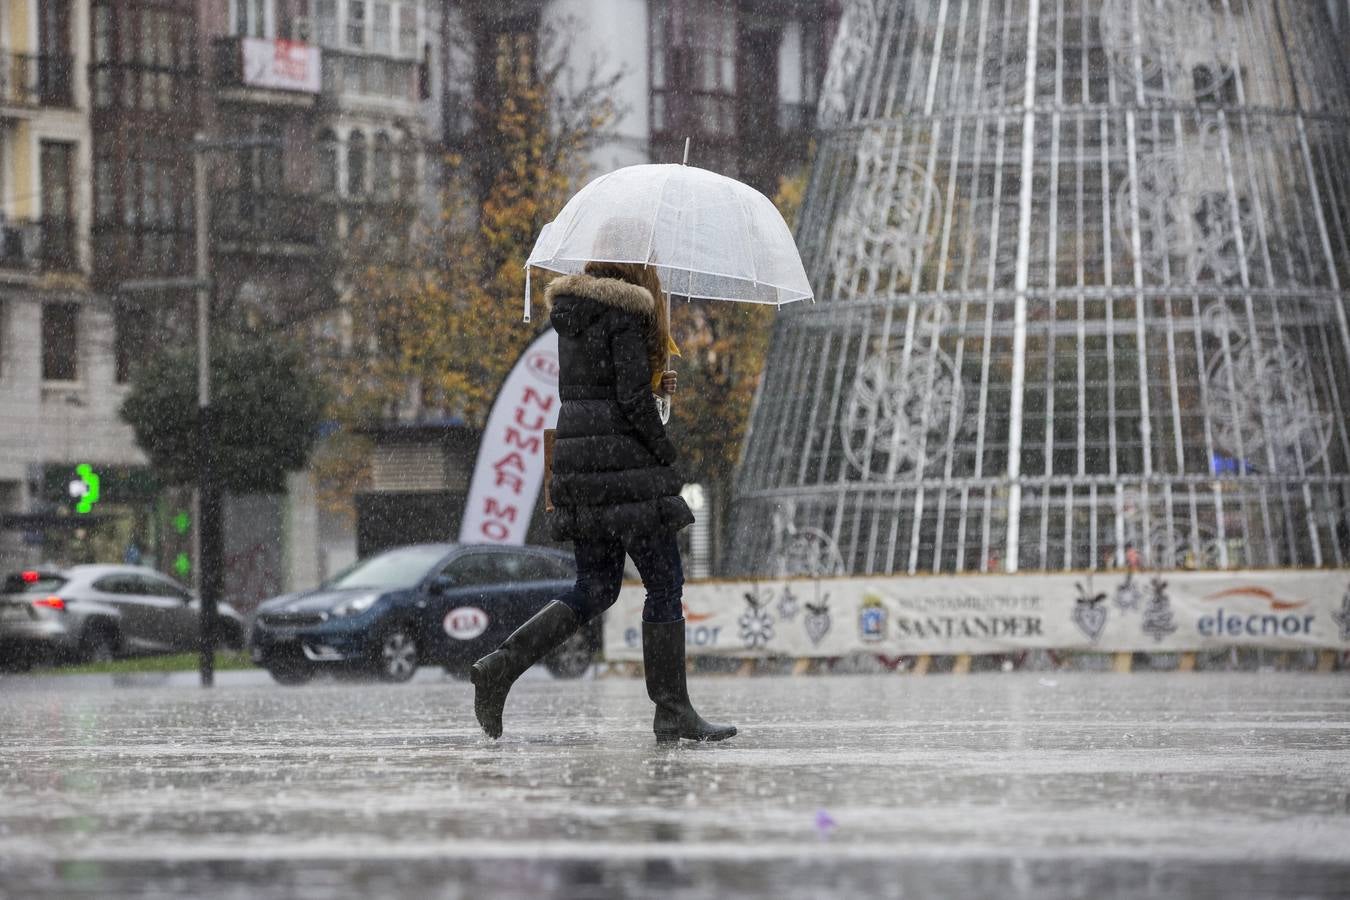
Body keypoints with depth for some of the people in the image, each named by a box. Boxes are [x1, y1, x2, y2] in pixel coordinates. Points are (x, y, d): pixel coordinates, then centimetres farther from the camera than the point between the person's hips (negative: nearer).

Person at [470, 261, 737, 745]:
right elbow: (633, 397, -17)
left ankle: (500, 668, 0)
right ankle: (673, 712, 2)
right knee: (665, 583, 1)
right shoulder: (625, 313, -12)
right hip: (621, 459, -8)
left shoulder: (569, 314, 14)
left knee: (595, 588, 12)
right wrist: (665, 452, -6)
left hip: (574, 452, 8)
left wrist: (655, 383, 12)